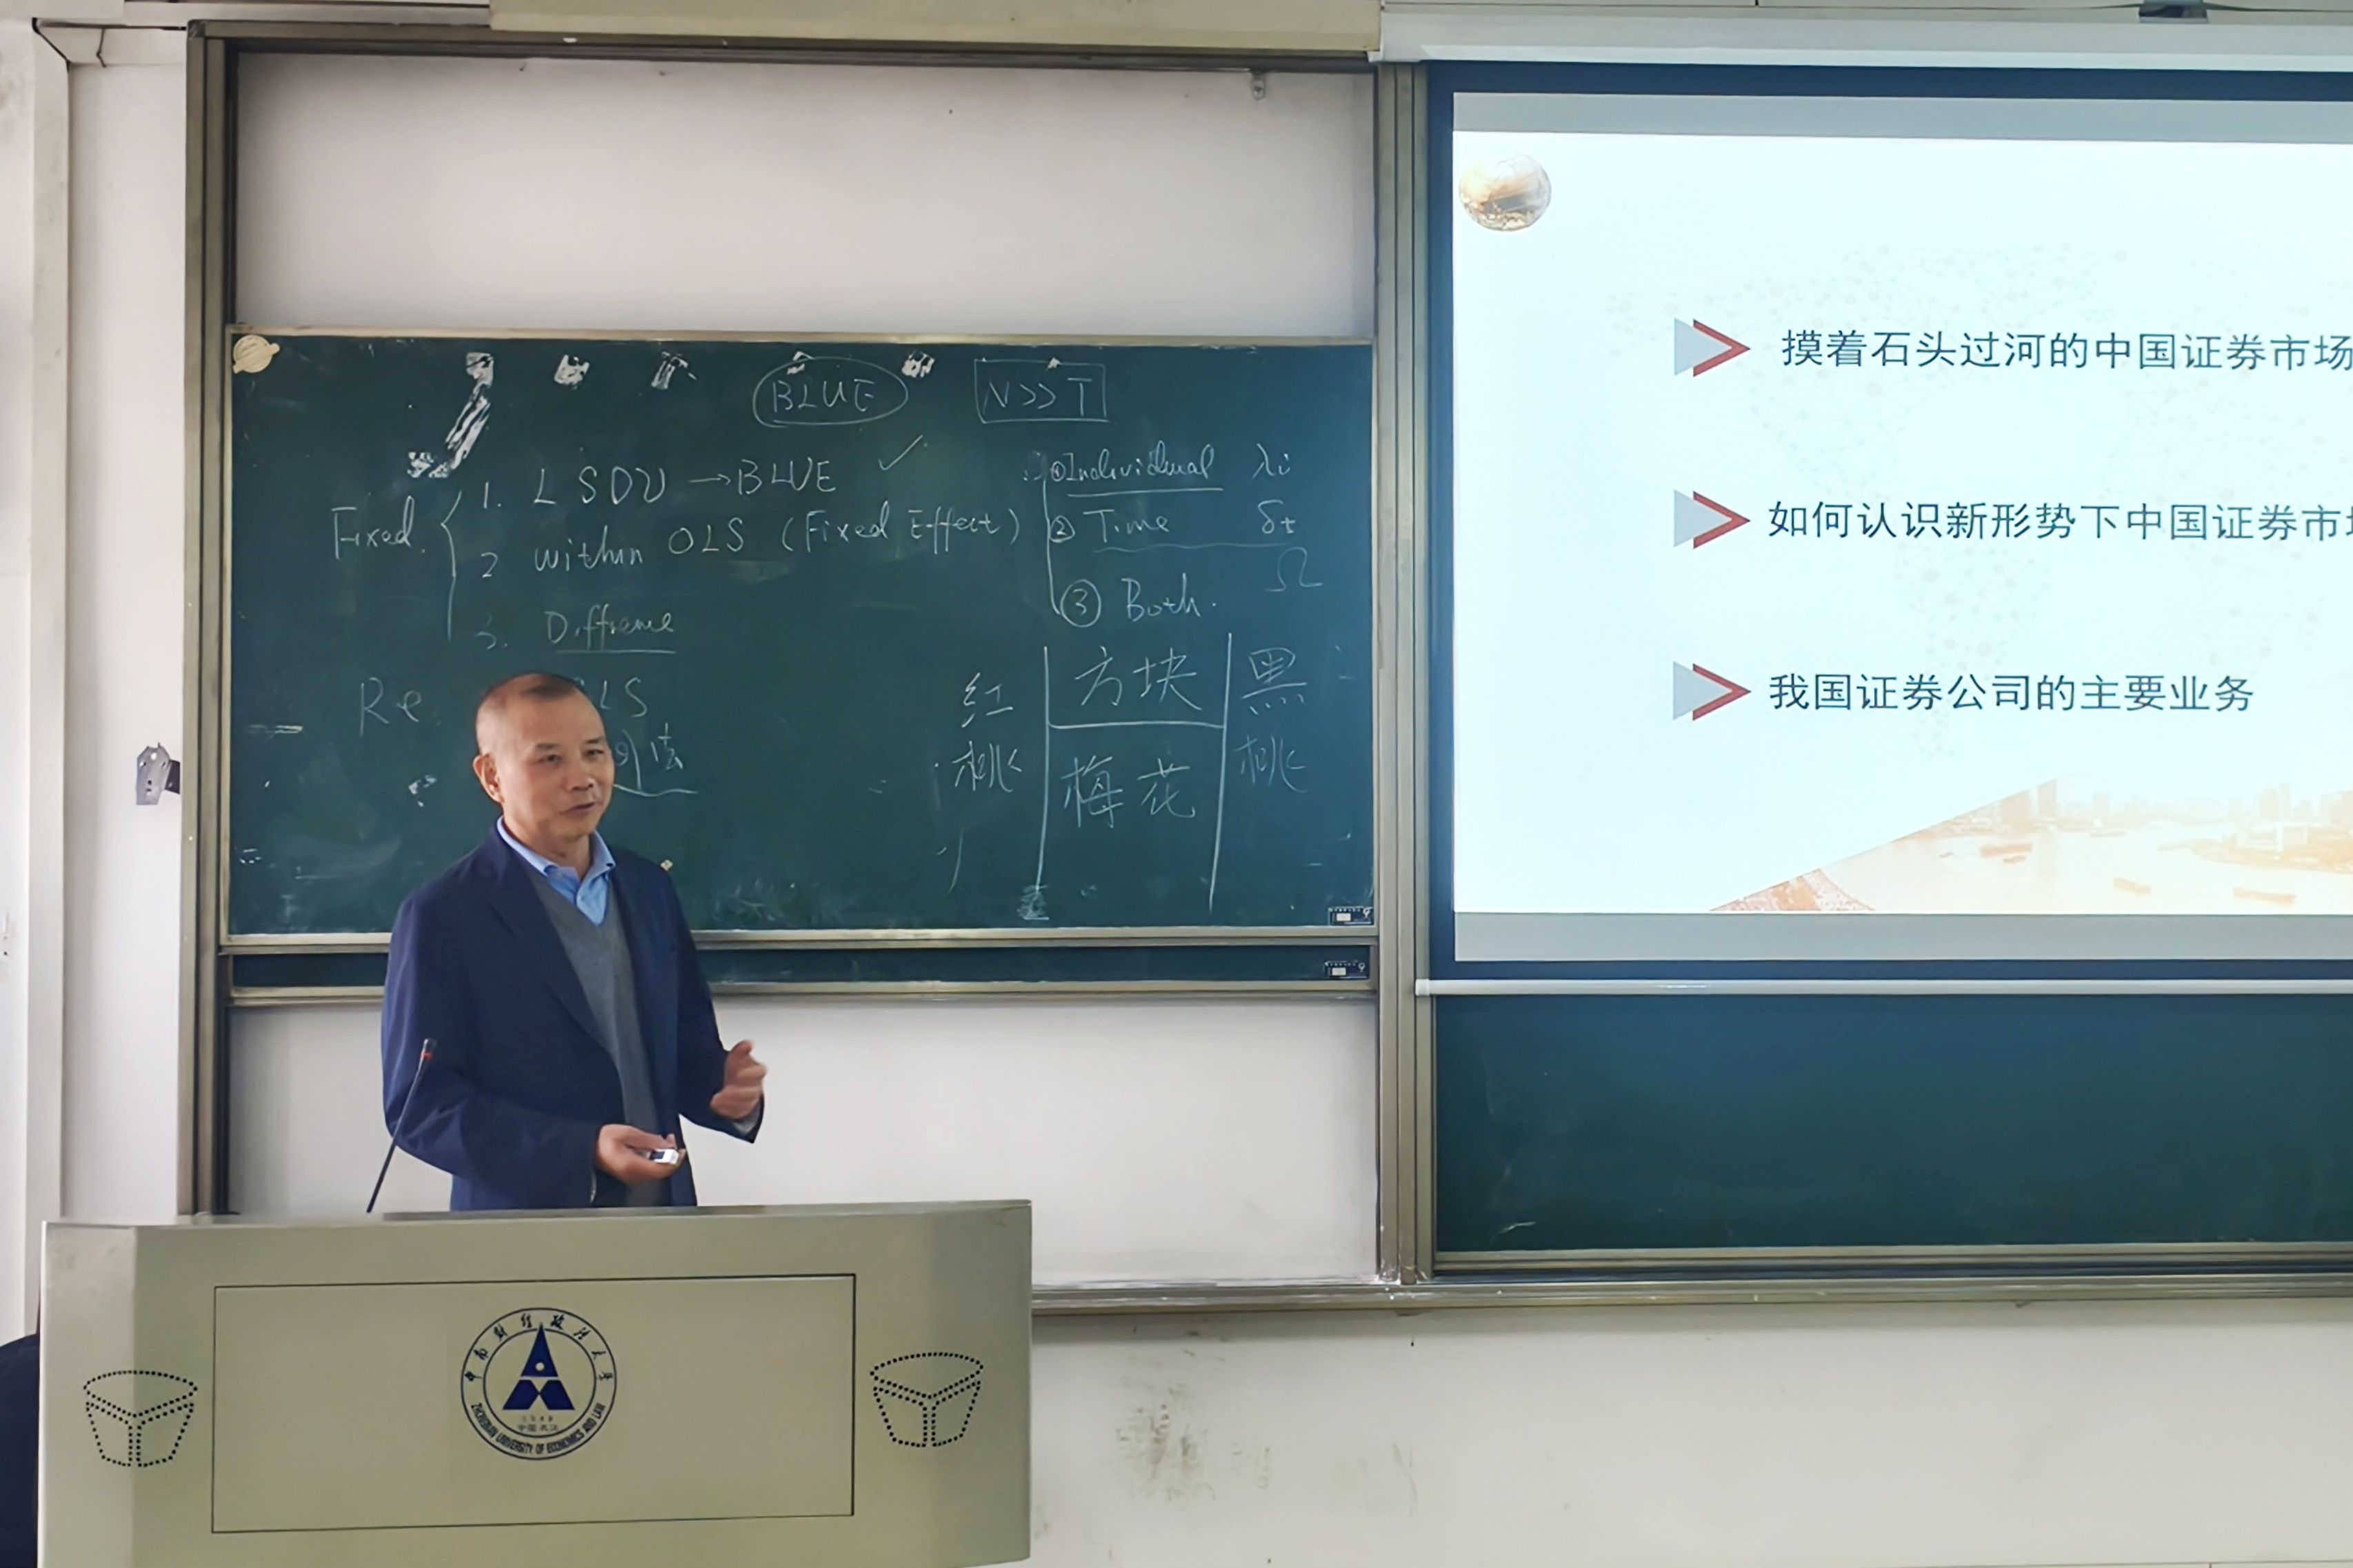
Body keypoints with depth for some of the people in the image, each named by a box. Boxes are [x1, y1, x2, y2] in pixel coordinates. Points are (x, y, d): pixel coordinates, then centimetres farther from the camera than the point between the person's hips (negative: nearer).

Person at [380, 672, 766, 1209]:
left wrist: (724, 1084, -10)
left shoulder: (650, 889, 5)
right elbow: (419, 1105, -12)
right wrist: (582, 1151, -21)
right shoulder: (443, 917, -9)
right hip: (522, 1232, -4)